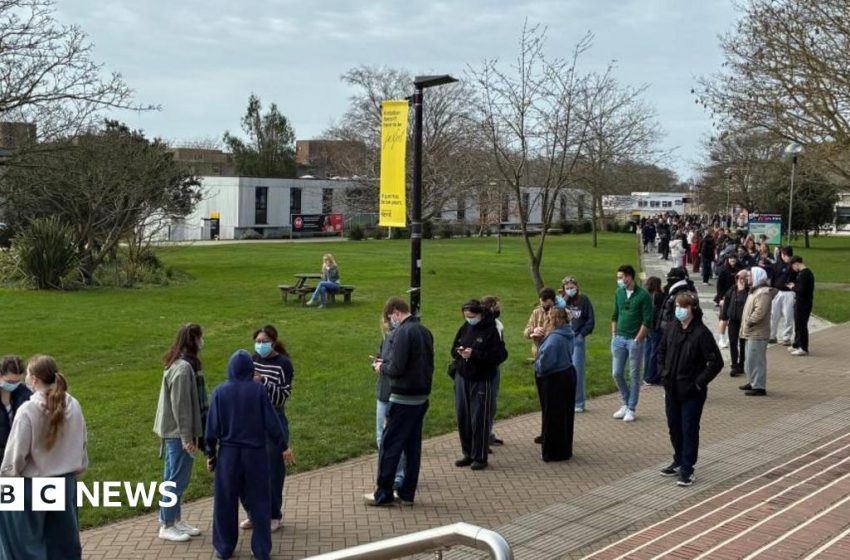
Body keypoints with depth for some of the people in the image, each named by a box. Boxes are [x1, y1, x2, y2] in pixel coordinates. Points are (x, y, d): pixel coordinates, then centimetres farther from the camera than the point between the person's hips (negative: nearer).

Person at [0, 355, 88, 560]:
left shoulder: (28, 410, -20)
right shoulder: (73, 405, -5)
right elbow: (82, 442, 5)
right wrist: (79, 468, 19)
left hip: (32, 485, -5)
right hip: (65, 482, 5)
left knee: (27, 542, 9)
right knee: (64, 539, 17)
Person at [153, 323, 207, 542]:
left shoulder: (185, 364, 9)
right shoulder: (183, 368, -21)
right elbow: (180, 406, -22)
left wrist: (191, 434, 19)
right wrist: (187, 437, -19)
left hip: (176, 432, 10)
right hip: (178, 433, -10)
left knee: (176, 478, 17)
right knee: (177, 479, 0)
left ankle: (175, 519, 27)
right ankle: (167, 526, 10)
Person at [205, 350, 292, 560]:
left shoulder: (220, 391, -6)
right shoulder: (258, 389, -9)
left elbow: (212, 427, -3)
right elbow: (271, 421, -6)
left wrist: (211, 454, 8)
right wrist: (283, 446, 5)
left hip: (228, 454, 1)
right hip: (255, 453, -1)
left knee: (226, 502, 13)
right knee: (258, 501, 10)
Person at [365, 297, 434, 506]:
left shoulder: (403, 332, -17)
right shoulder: (425, 331, 10)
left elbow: (397, 368, -22)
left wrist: (382, 367, 0)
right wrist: (387, 362, 14)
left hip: (403, 399, -8)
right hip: (421, 397, 9)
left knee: (389, 445, 2)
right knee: (413, 446, 13)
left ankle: (383, 494, 9)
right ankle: (407, 494, 19)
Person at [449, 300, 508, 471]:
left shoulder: (491, 331, -9)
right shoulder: (464, 328, 9)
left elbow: (500, 355, -16)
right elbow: (453, 349, 16)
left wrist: (475, 354, -22)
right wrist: (458, 351, -8)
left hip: (481, 380, -6)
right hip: (462, 378, 6)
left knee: (479, 419, -1)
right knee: (463, 418, 8)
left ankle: (480, 457, 10)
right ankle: (468, 454, 21)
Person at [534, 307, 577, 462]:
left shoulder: (555, 338, -24)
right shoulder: (567, 335, 6)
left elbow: (545, 360, -29)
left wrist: (538, 367, -8)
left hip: (554, 380, -9)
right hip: (567, 375, 9)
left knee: (553, 416, 3)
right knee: (565, 415, 17)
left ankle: (553, 452, 13)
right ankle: (565, 450, 29)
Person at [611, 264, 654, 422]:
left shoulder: (643, 295, -10)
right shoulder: (619, 293, 7)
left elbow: (647, 321, -11)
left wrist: (637, 340, -14)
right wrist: (614, 336, 8)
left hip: (635, 340, -5)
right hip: (619, 339, 5)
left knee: (634, 375, 3)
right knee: (617, 373, 6)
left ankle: (631, 408, 13)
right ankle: (626, 403, 25)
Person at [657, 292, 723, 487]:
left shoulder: (701, 333, -17)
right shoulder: (672, 329, 1)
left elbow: (716, 362, -16)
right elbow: (661, 351, 18)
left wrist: (699, 382, -15)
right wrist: (664, 372, 8)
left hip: (691, 392, -6)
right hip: (672, 390, 6)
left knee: (689, 430, 2)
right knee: (674, 427, 17)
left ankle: (687, 470, 11)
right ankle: (679, 462, 34)